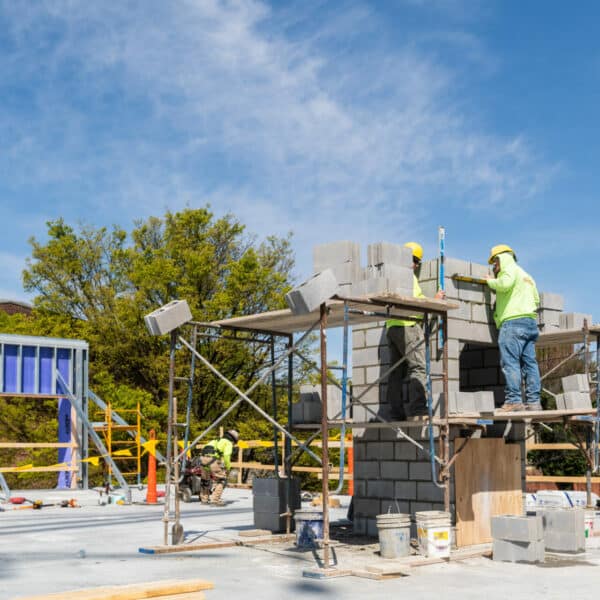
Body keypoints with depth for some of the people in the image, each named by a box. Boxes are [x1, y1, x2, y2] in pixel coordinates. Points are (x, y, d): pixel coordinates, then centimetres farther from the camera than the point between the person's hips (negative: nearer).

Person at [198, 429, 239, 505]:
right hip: (213, 459, -7)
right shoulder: (228, 443, 14)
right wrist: (228, 468, 7)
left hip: (203, 457, 7)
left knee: (205, 479, 25)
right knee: (222, 480, 2)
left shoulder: (215, 441, 36)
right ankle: (215, 499, -8)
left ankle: (204, 499, 32)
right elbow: (226, 455, -4)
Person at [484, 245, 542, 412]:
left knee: (510, 362, -13)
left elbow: (504, 284, -17)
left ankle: (513, 400, -21)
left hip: (513, 321, -9)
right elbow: (536, 299, 32)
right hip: (530, 322, 9)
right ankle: (533, 401, -1)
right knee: (529, 362, 3)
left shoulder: (510, 269, 3)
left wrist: (491, 281, 0)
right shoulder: (526, 276, 30)